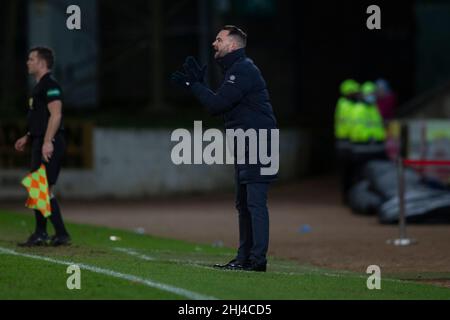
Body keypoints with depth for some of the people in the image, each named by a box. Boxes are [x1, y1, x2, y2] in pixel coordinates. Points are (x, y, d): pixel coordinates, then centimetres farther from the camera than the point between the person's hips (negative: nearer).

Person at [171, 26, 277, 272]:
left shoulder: (243, 71, -14)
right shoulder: (236, 70, 20)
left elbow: (216, 105, -19)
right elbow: (218, 106, 20)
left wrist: (194, 84, -6)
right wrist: (195, 85, 14)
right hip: (245, 147, 11)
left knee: (255, 202, -13)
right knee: (243, 203, 13)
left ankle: (258, 259, -16)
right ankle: (244, 258, 18)